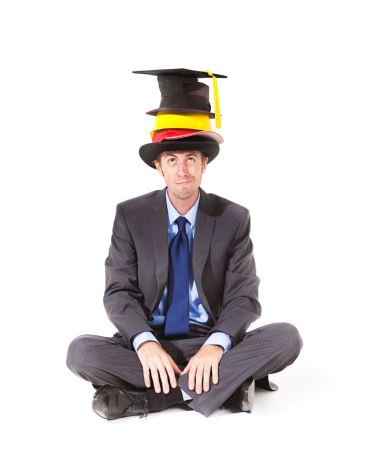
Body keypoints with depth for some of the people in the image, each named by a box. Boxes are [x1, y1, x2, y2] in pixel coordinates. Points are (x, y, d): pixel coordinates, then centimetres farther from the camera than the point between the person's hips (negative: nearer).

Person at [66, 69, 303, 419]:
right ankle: (229, 384, -26)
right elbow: (119, 293, -4)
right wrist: (145, 344, -25)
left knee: (287, 337, -26)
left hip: (209, 346, 0)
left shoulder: (233, 219, 1)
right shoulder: (130, 216, 2)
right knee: (81, 351, -28)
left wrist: (216, 345, -26)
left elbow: (243, 297, -5)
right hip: (149, 344, 0)